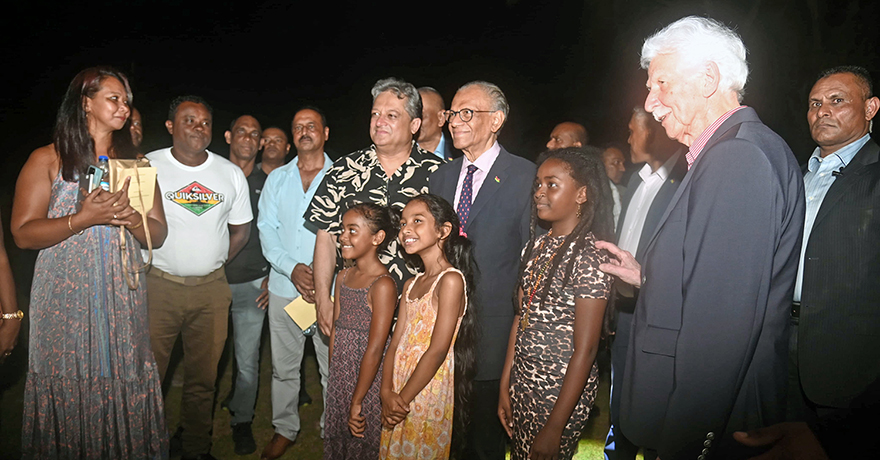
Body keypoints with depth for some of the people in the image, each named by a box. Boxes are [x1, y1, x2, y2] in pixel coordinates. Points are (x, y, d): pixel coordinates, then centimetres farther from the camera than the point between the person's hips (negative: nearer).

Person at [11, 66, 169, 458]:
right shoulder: (47, 159, 3)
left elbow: (158, 235, 10)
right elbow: (23, 233, -5)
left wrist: (132, 218, -11)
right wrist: (84, 218, -17)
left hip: (123, 301, 3)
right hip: (64, 302, -2)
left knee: (124, 393, 3)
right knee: (67, 395, 2)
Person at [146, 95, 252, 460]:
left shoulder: (232, 174, 6)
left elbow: (241, 231, 14)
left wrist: (211, 265, 7)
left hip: (212, 289, 3)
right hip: (158, 286, -2)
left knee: (203, 376, 12)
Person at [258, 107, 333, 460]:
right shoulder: (277, 178, 10)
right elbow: (266, 229, 5)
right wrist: (293, 268, -10)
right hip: (284, 287, 3)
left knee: (333, 366, 2)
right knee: (283, 366, 12)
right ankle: (285, 429, 30)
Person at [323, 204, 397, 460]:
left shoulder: (383, 285, -20)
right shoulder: (343, 277, 5)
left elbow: (374, 350, -20)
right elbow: (335, 331, 9)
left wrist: (357, 402, -16)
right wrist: (333, 373, 6)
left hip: (368, 380, -7)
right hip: (339, 376, 7)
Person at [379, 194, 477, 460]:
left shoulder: (451, 280, -16)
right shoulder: (411, 285, 9)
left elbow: (437, 350, -19)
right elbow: (396, 343, 4)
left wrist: (402, 399, -13)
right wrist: (387, 392, -9)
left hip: (428, 389, -7)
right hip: (399, 390, 7)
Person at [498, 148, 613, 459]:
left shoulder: (589, 257, -19)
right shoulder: (537, 244, 3)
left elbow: (585, 349, -19)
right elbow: (521, 316, 6)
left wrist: (554, 428, -17)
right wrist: (506, 385, 7)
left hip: (563, 388, -6)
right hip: (523, 379, 6)